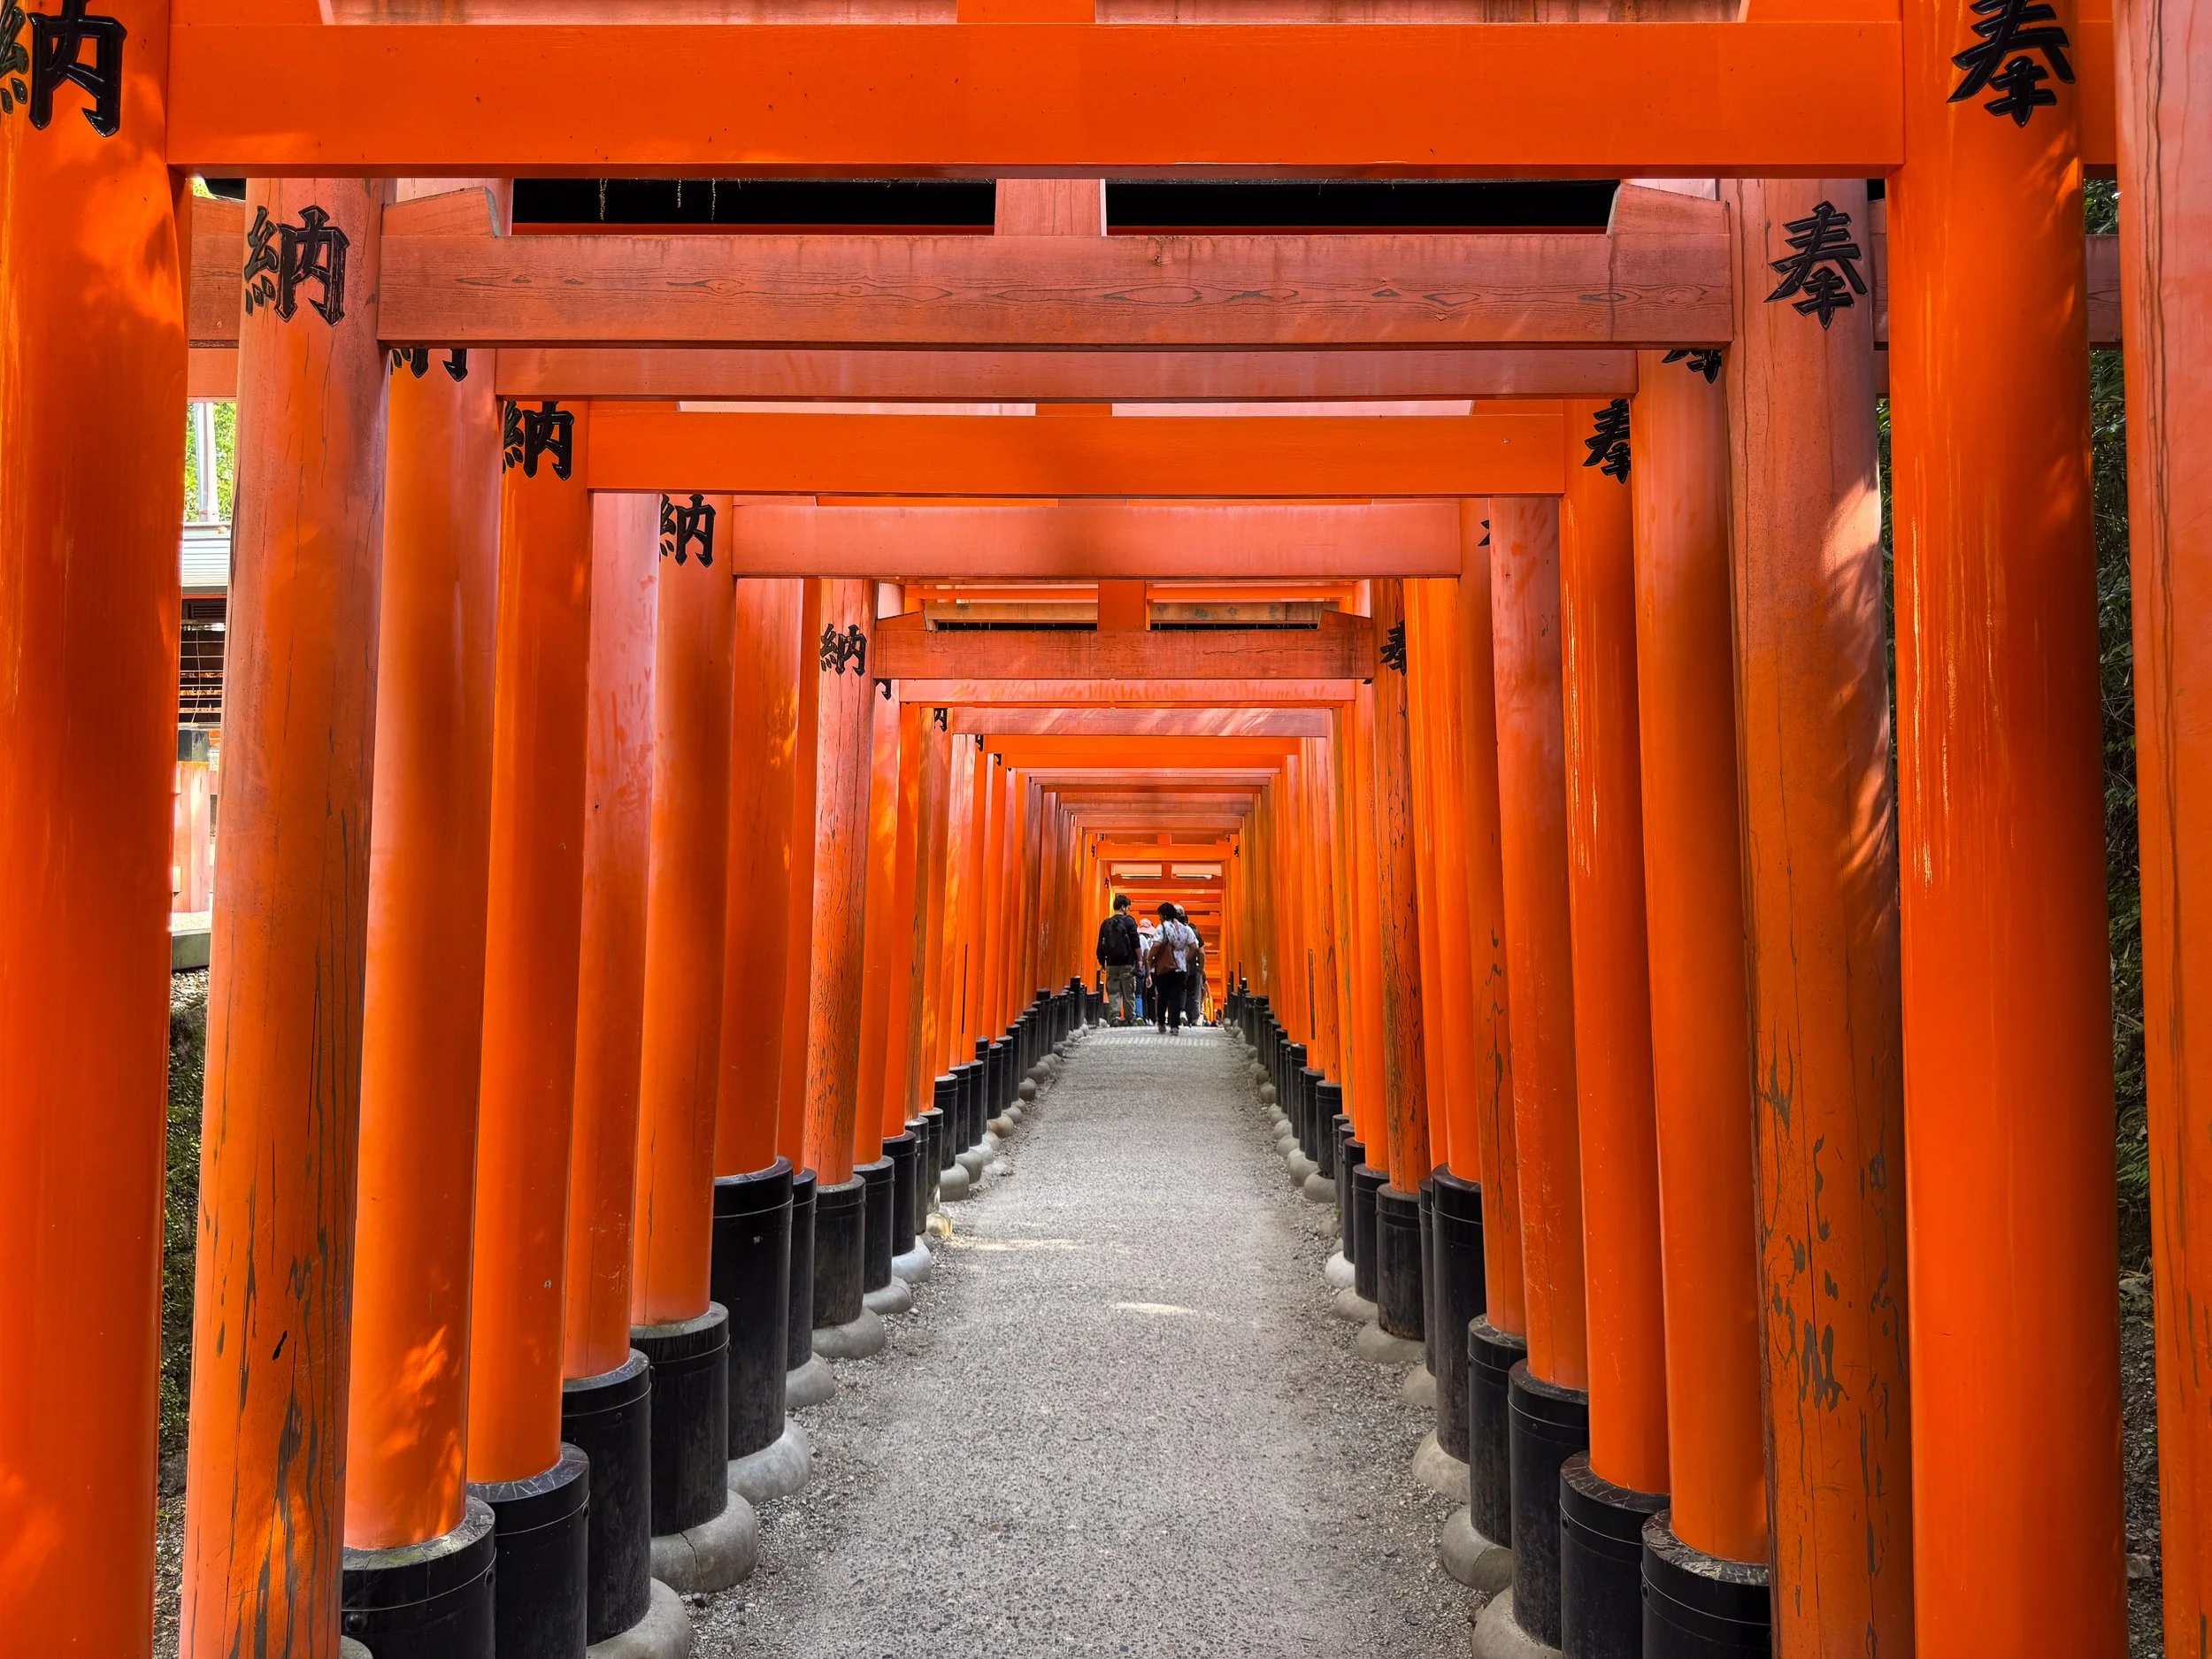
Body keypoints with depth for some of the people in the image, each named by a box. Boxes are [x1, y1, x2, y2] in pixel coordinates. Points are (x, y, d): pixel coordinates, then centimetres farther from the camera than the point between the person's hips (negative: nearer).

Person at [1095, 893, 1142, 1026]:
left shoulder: (1105, 923, 8)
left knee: (1113, 992, 5)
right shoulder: (1129, 921, -4)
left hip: (1111, 964, 3)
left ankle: (1114, 1017, -1)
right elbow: (1136, 942, -8)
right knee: (1129, 992, 4)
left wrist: (1102, 962, 16)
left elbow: (1101, 945, 10)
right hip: (1127, 963, -3)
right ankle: (1130, 1018, 6)